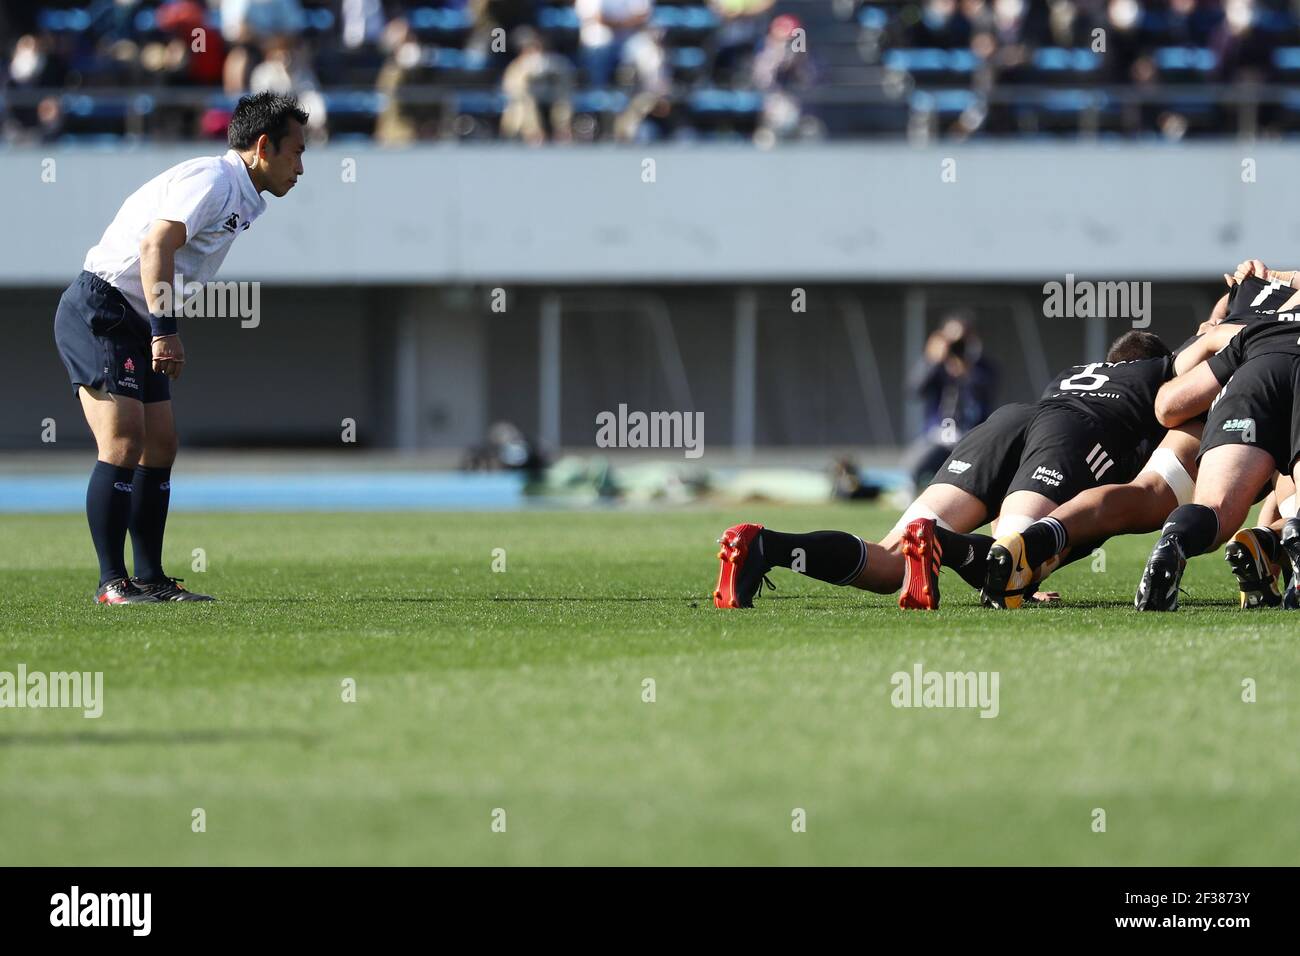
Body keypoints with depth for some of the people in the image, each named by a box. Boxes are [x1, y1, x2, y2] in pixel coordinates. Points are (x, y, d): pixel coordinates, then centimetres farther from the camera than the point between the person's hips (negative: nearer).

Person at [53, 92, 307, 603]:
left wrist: (164, 332, 17)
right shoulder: (212, 179, -14)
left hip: (133, 326, 10)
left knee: (160, 446, 8)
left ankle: (150, 579, 11)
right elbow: (155, 245, -27)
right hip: (98, 309, -10)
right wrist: (165, 330, -32)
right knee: (123, 442, -15)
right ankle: (112, 582, -14)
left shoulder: (239, 200, 17)